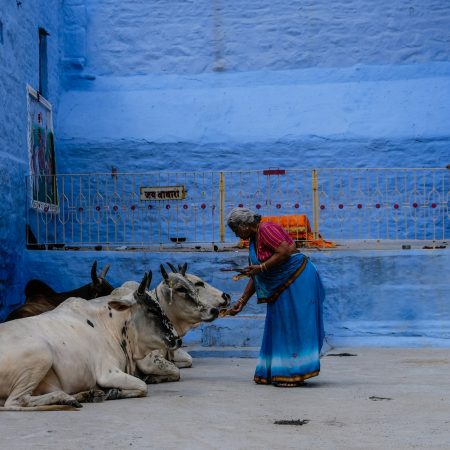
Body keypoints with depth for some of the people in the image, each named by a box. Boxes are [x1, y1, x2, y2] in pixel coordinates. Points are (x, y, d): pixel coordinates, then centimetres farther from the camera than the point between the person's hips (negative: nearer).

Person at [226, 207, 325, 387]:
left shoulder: (266, 229, -13)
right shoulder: (253, 241, 15)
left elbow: (285, 251, -25)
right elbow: (254, 278, 19)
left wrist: (261, 267, -19)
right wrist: (242, 301, 18)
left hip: (297, 280, -10)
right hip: (281, 288, 10)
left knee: (293, 325, -8)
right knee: (280, 328, 11)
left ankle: (294, 374, -4)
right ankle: (279, 373, 17)